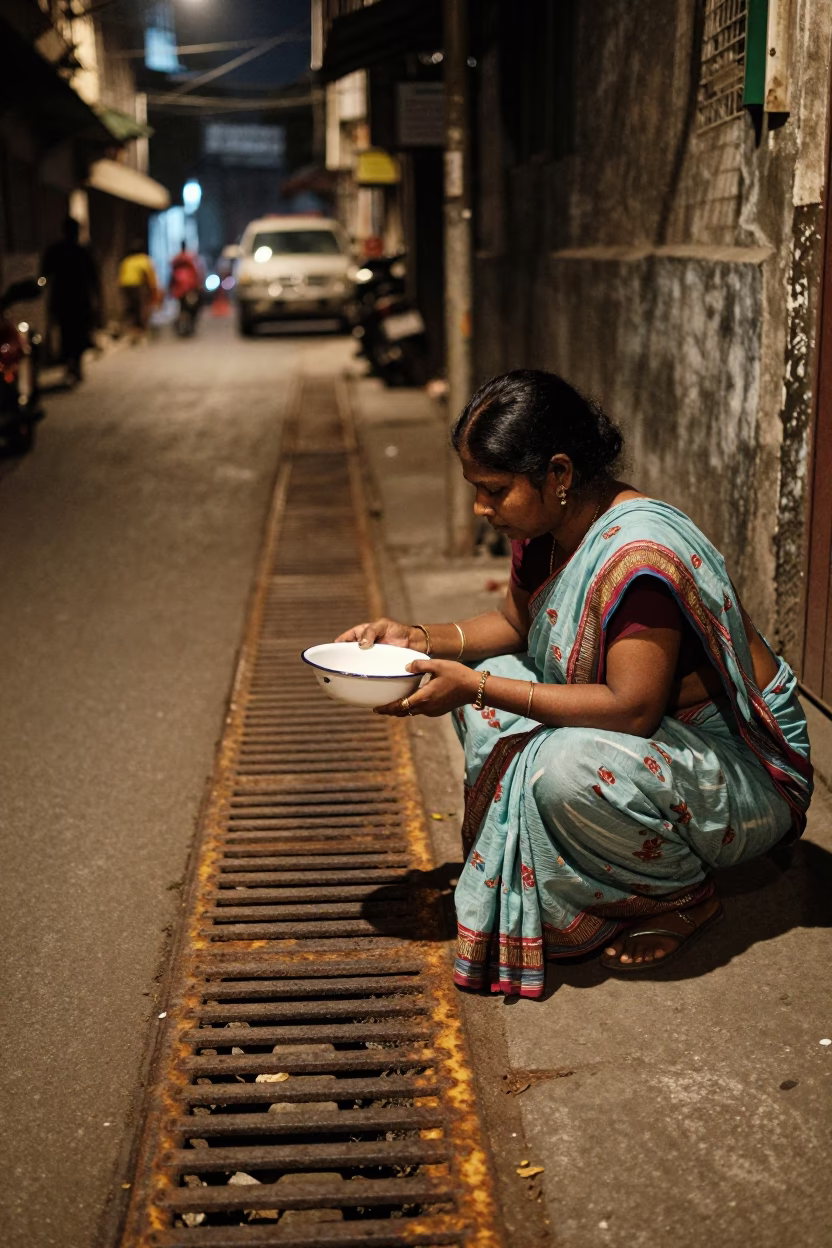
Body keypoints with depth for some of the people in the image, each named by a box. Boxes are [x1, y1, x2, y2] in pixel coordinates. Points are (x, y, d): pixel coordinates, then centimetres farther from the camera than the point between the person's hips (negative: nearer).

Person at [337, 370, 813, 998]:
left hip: (743, 775, -9)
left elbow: (632, 709, -32)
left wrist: (478, 688, -30)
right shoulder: (548, 527, -3)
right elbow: (515, 623, 13)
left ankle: (682, 899, -5)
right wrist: (419, 639, -4)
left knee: (567, 768, -35)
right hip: (658, 738, 9)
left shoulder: (639, 556, -30)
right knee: (483, 680, 2)